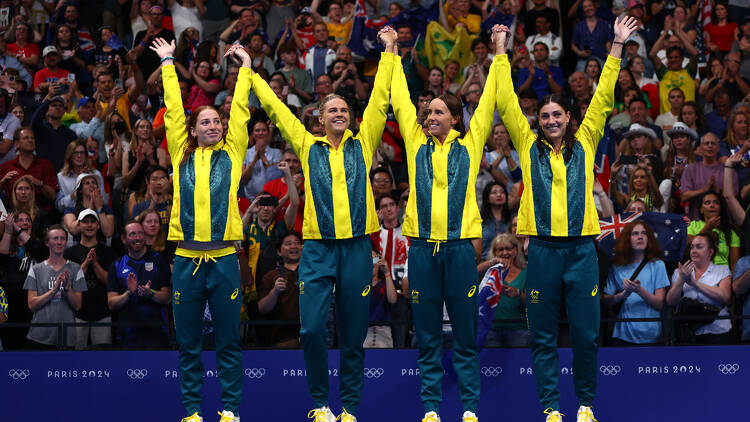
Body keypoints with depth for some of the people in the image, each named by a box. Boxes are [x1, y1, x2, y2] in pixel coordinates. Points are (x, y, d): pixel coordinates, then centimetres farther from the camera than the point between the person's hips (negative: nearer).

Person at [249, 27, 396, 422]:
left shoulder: (362, 145, 9)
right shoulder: (308, 146, 9)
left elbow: (379, 101, 9)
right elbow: (275, 107, 13)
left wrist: (388, 54, 9)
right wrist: (251, 73, 16)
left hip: (356, 246, 1)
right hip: (318, 248, 0)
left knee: (353, 335, 4)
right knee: (312, 328, -10)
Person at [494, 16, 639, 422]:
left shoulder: (584, 144, 10)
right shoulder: (529, 146, 8)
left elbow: (602, 100, 9)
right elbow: (506, 102, 7)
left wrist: (617, 47, 7)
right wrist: (502, 53, 6)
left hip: (581, 248, 0)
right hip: (543, 248, 0)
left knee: (586, 332, 2)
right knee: (543, 335, 3)